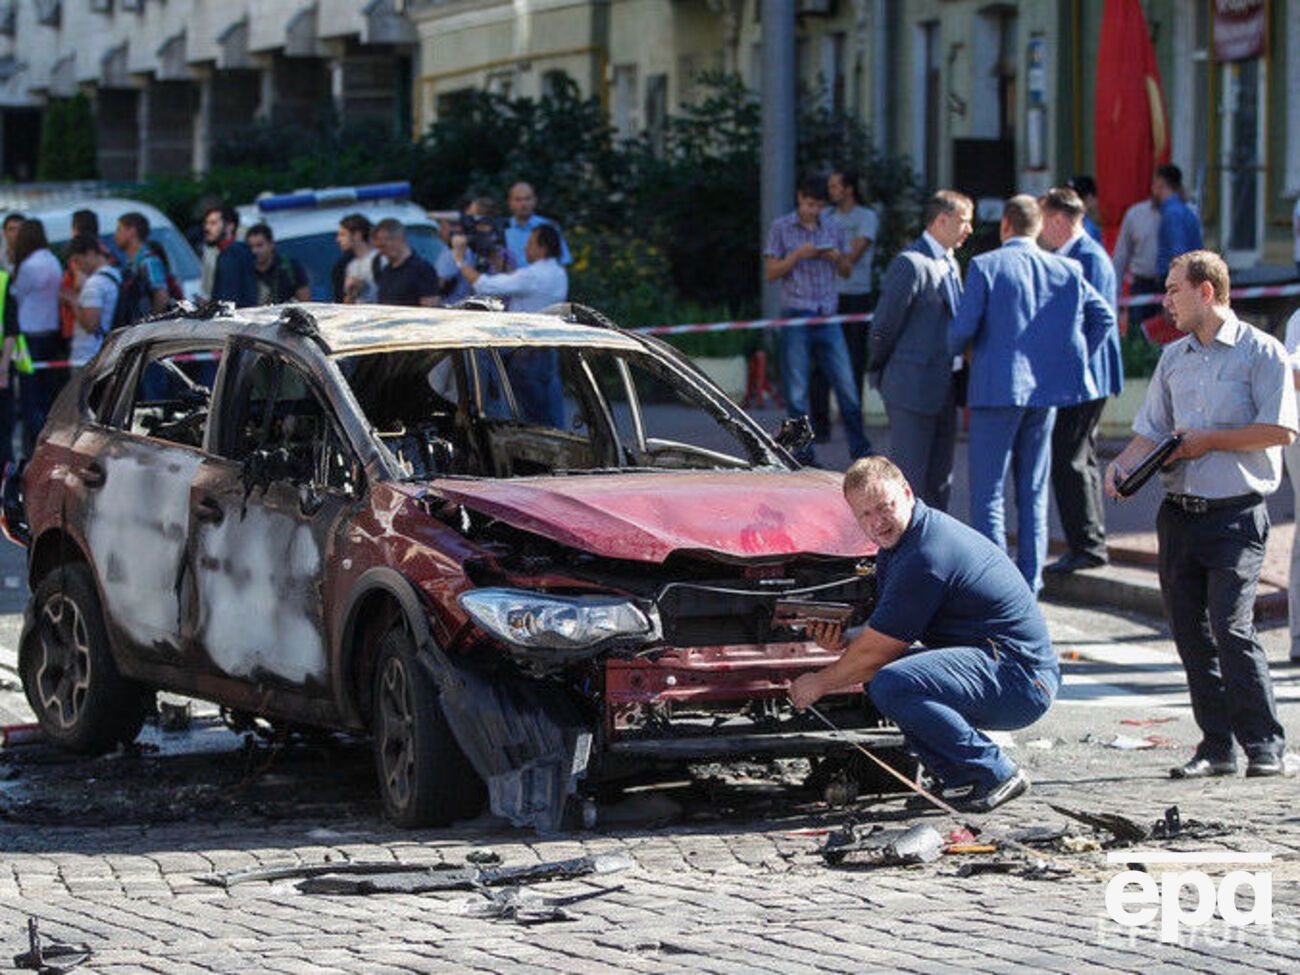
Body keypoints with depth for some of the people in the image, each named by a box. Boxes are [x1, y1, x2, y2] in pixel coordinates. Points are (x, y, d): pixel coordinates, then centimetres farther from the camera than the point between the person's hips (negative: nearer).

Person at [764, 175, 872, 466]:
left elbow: (846, 272, 18)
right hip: (796, 317, -3)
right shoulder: (781, 228, 3)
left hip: (828, 316, 3)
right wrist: (797, 255, -14)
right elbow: (771, 272, 0)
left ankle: (860, 449, 7)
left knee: (847, 385, -1)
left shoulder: (832, 229, 11)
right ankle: (803, 454, 8)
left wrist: (838, 257, -4)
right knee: (797, 392, 0)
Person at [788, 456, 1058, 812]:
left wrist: (820, 683, 1)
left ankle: (996, 775, -15)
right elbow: (880, 633, 20)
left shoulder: (926, 556, -20)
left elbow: (877, 651, -14)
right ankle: (958, 776, 10)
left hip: (1024, 680, -11)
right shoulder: (897, 540, 12)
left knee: (891, 685, -27)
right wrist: (843, 640, -1)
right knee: (879, 674, 15)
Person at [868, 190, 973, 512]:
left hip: (944, 387, 9)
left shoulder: (950, 264, 15)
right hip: (913, 389, -9)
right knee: (910, 479, -5)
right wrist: (881, 372, -1)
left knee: (940, 481, 12)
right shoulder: (911, 263, -14)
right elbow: (883, 327, -12)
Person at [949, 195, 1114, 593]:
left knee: (987, 490, 0)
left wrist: (955, 351, 9)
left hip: (997, 389, -5)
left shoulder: (985, 266, -9)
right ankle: (1030, 579, 14)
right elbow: (1104, 315, 8)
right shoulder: (1066, 271, 5)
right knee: (1034, 491, 13)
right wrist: (1068, 360, 17)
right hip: (1044, 391, 5)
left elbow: (963, 328, -13)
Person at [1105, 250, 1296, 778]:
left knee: (1231, 628, -15)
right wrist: (1123, 466, -3)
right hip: (1179, 512, 6)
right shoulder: (1173, 357, 16)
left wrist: (1207, 442, -10)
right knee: (1191, 632, 4)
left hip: (1236, 515, -6)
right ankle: (1216, 746, 10)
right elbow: (1150, 431, 17)